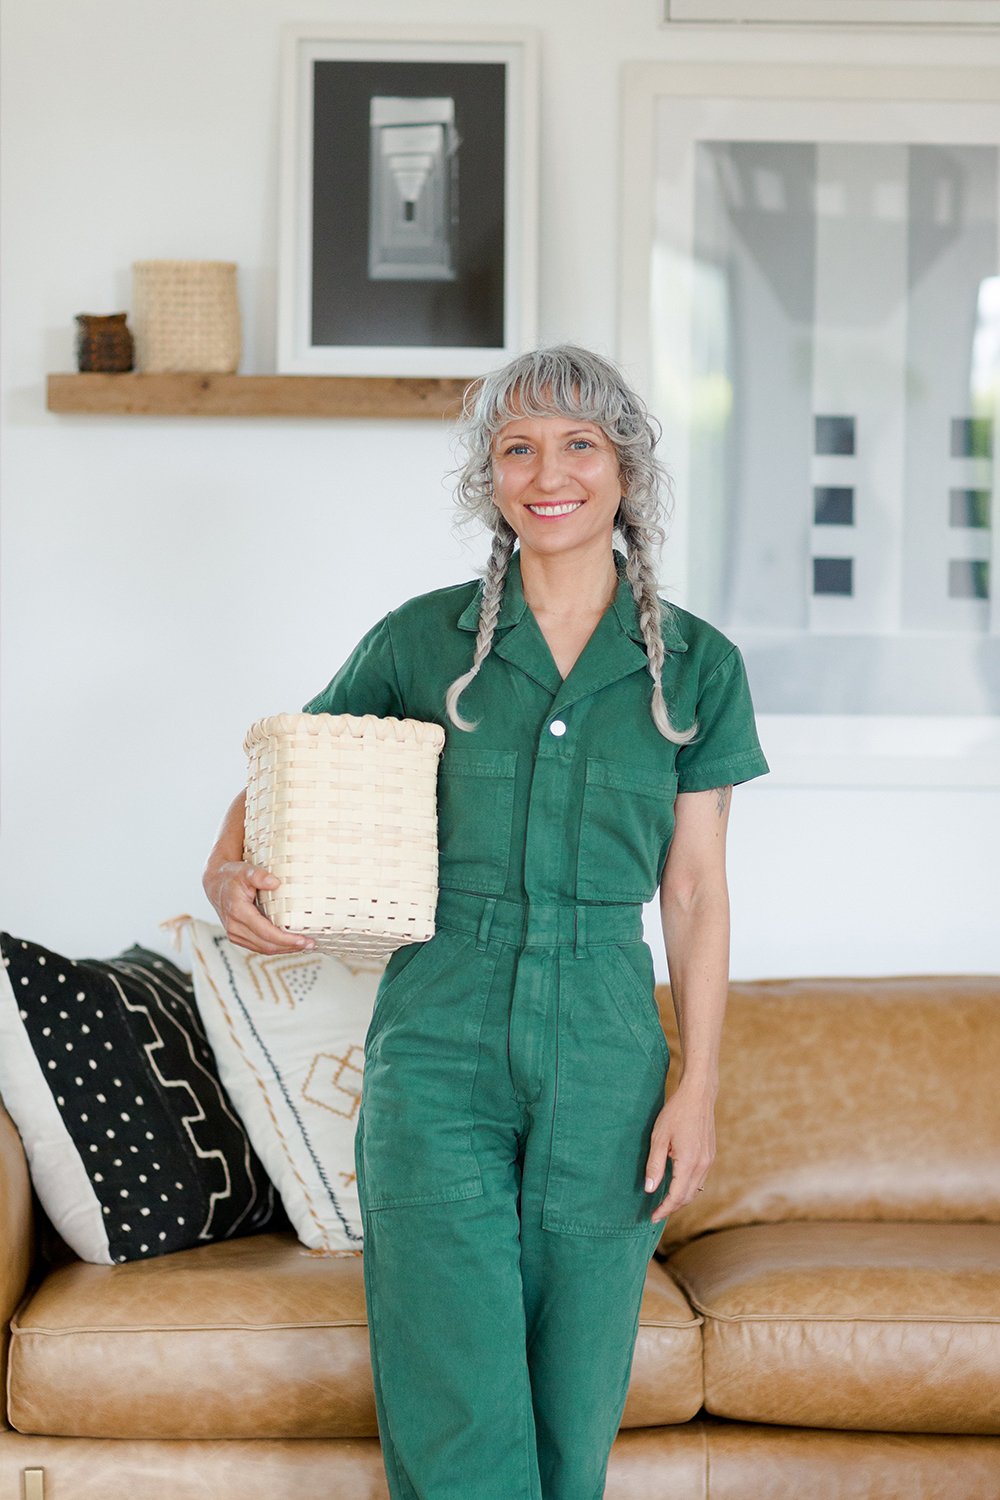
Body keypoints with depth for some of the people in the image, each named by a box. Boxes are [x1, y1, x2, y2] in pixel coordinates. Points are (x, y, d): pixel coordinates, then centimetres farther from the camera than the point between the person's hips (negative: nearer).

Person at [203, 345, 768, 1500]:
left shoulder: (696, 666, 4)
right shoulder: (423, 641, 3)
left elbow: (695, 892, 5)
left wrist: (698, 1086, 0)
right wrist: (227, 869, -9)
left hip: (603, 1052, 1)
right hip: (439, 1040, -1)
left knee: (574, 1405, 9)